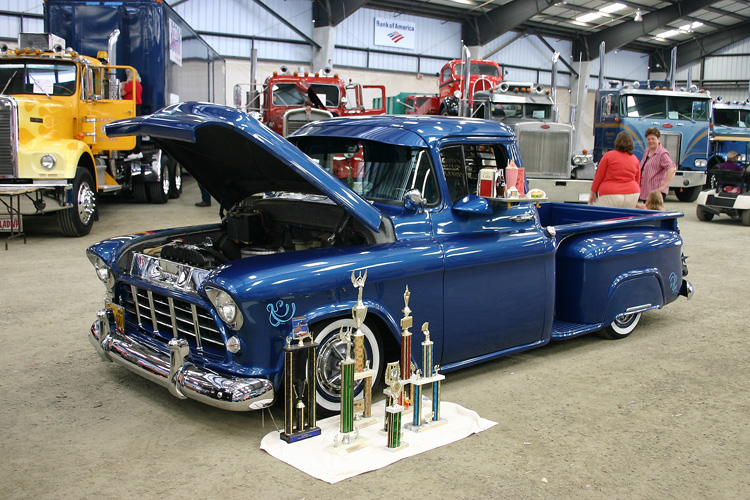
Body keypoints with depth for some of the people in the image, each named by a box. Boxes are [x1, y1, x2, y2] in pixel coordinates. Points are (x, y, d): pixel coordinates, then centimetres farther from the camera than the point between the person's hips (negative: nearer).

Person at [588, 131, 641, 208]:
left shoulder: (608, 155, -2)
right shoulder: (635, 159, 10)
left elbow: (599, 176, 0)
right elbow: (637, 181, 17)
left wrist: (593, 192, 9)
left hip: (610, 195, -4)